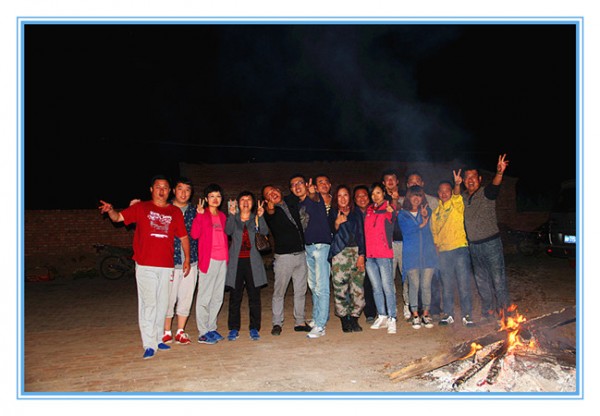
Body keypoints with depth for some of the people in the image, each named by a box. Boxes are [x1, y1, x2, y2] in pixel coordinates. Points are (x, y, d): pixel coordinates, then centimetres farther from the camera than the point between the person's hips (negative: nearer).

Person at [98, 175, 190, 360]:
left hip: (166, 265, 3)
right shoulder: (141, 207, 6)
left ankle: (158, 338, 23)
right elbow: (118, 218, 2)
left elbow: (184, 237, 12)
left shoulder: (175, 212, 10)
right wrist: (110, 210, -20)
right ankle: (149, 344, 0)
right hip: (145, 265, -3)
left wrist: (187, 259, 7)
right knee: (148, 303, -5)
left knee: (162, 304, 10)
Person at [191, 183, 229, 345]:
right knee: (204, 297, -2)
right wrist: (199, 214, -22)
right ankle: (203, 333, 4)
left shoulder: (222, 216, 16)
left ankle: (211, 328, 22)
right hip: (208, 259, -7)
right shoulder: (202, 214, -2)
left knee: (218, 297, 12)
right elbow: (194, 234, -18)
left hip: (222, 259, 7)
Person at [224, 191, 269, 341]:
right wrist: (231, 214, -23)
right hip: (236, 261, 0)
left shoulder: (256, 219, 10)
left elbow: (265, 232, -9)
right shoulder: (233, 218, 9)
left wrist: (260, 217, -25)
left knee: (254, 297, 2)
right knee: (235, 297, 3)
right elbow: (228, 231, -11)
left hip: (252, 262, 0)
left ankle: (254, 329, 11)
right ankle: (234, 329, 12)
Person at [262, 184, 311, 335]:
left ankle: (299, 322, 21)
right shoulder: (270, 211, -4)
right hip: (283, 256, -5)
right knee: (279, 292, 0)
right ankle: (277, 324, 11)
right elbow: (270, 214, -28)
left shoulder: (293, 206, 11)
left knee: (301, 291, 11)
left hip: (301, 254, 5)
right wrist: (270, 206, -48)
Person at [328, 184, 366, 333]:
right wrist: (337, 224, -15)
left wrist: (361, 255, 1)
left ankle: (354, 319, 7)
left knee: (357, 287, -4)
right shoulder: (332, 213, 8)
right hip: (339, 253, -2)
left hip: (356, 252, 2)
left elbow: (361, 234, 9)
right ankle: (344, 320, 3)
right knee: (340, 287, -7)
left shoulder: (357, 212, 13)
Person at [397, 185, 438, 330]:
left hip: (428, 253, 2)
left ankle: (426, 314, 16)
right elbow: (406, 230, -8)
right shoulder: (402, 214, 8)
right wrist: (421, 225, -8)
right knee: (414, 285, 0)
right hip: (411, 255, -2)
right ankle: (415, 315, 12)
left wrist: (424, 216, -27)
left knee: (426, 285, 2)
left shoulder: (426, 211, 15)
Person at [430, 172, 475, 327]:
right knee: (447, 285, 8)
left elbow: (457, 195, -20)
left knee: (464, 283, -1)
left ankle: (466, 315, 8)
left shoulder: (457, 204, 3)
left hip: (460, 248, -3)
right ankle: (448, 314, 17)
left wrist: (457, 184, -40)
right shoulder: (435, 212, 13)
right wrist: (436, 247, 7)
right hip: (443, 252, 3)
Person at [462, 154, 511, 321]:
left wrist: (499, 173, -49)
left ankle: (503, 309, 10)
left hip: (491, 242, -6)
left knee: (497, 277, -3)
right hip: (474, 245, 6)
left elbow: (494, 185, -29)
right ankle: (488, 309, 26)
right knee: (481, 280, 13)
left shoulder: (486, 193, -8)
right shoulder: (463, 197, 8)